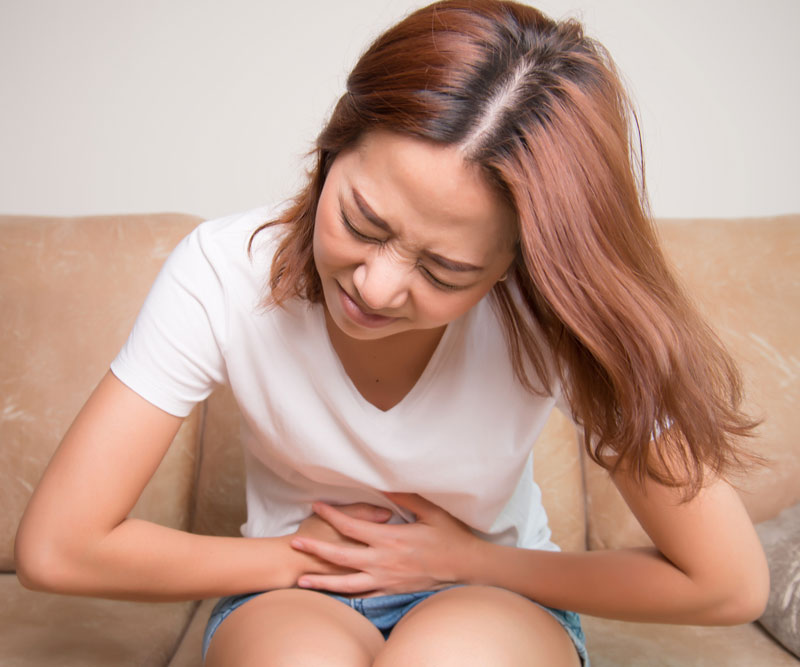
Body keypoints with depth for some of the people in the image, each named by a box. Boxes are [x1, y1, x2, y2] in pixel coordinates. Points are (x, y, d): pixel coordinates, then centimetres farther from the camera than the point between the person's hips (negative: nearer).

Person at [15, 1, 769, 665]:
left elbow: (729, 584, -14)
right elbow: (56, 546, -18)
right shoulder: (223, 272, -22)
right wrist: (304, 558, -15)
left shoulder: (552, 319, -24)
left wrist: (469, 560, -15)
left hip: (495, 601, 0)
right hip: (290, 601, 1)